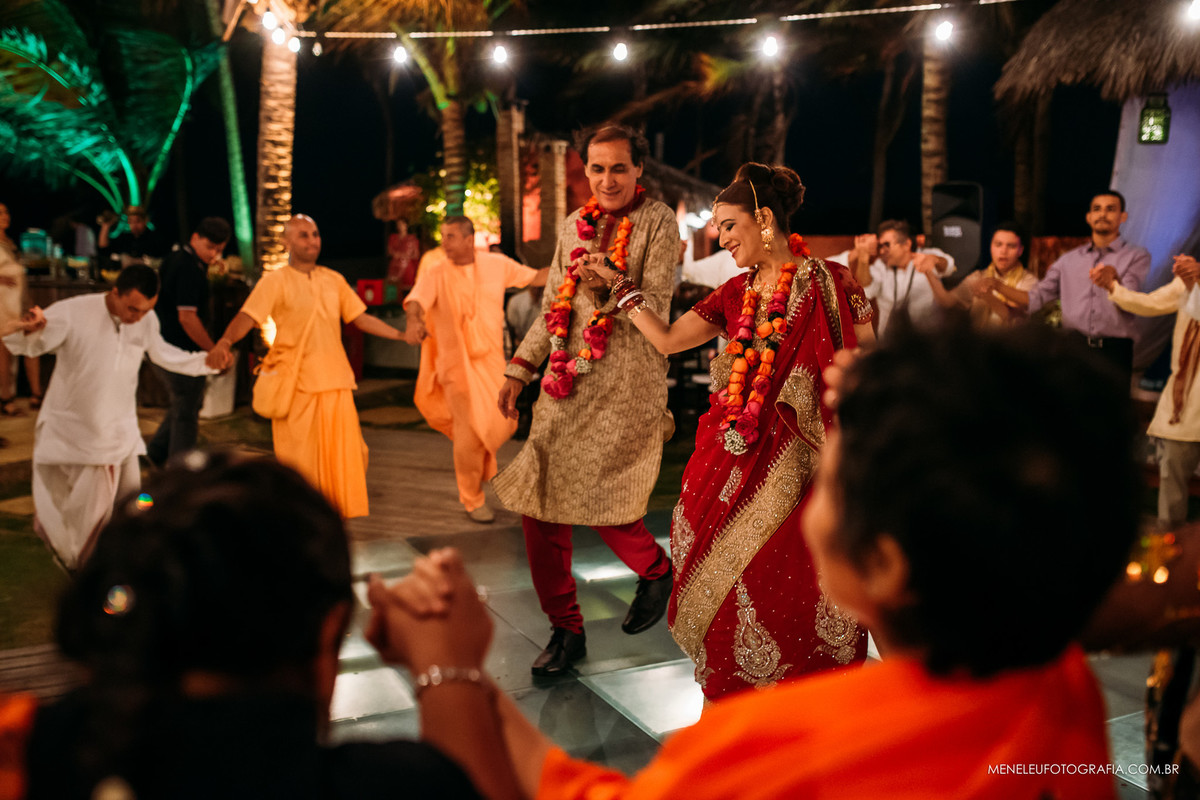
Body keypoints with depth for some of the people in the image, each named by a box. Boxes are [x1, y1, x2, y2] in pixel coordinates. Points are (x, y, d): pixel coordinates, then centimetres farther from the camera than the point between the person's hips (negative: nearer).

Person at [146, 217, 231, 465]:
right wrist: (214, 351, -18)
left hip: (163, 348, 10)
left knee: (183, 405, 25)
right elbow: (186, 317, -25)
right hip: (182, 352, -10)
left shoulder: (174, 258, 10)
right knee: (186, 413, 2)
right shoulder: (190, 269, -21)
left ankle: (157, 451, 29)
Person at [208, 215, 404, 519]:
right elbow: (247, 317, -15)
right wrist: (224, 342, -34)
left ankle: (338, 512, 21)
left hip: (336, 380, 4)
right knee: (299, 458, -1)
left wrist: (402, 335, 12)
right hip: (296, 383, -4)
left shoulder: (334, 280, 14)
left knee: (344, 450, 4)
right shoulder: (275, 282, -2)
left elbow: (360, 318, 17)